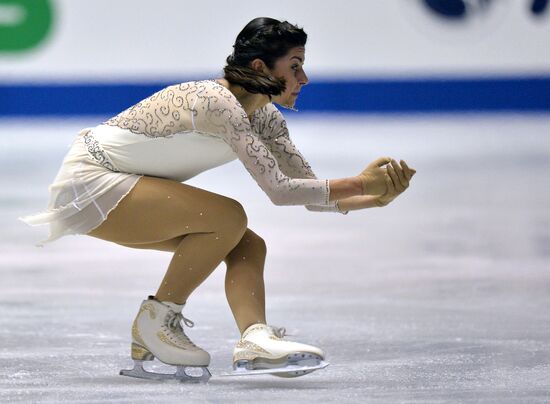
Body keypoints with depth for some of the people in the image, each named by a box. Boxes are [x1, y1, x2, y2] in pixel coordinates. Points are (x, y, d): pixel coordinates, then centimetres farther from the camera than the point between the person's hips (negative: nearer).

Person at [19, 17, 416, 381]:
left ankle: (255, 338, -23)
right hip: (90, 179, -10)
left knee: (246, 245, -4)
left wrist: (374, 197, -15)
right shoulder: (218, 101, -26)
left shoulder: (265, 118, 3)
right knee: (228, 218, -23)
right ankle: (157, 321, -11)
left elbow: (311, 191, 1)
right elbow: (278, 189, -32)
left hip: (119, 186, 10)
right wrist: (358, 184, -29)